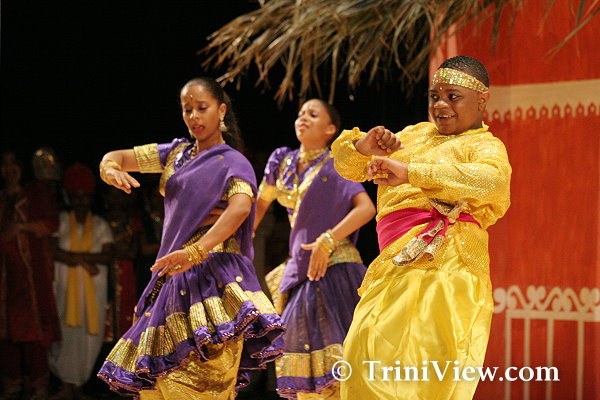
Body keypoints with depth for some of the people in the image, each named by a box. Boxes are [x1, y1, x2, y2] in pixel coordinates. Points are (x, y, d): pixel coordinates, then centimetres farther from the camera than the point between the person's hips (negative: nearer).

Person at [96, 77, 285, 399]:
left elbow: (241, 207, -19)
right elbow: (115, 157, 19)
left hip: (213, 272, -6)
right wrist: (110, 169, -9)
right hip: (175, 276, 7)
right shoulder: (177, 153, 19)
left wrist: (195, 251, -34)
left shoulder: (233, 163, 2)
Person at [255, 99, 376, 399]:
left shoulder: (334, 166, -4)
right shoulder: (282, 163, 12)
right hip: (301, 268, 6)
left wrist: (327, 241, -21)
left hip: (335, 266, -6)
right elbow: (260, 204, 25)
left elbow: (366, 208, -14)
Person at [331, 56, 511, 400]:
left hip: (443, 264, -7)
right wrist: (364, 147, -3)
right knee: (366, 355, 1)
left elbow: (493, 179, -22)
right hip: (395, 264, 7)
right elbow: (348, 167, 23)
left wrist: (409, 173, -29)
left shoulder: (485, 146, 4)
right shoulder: (417, 134, 25)